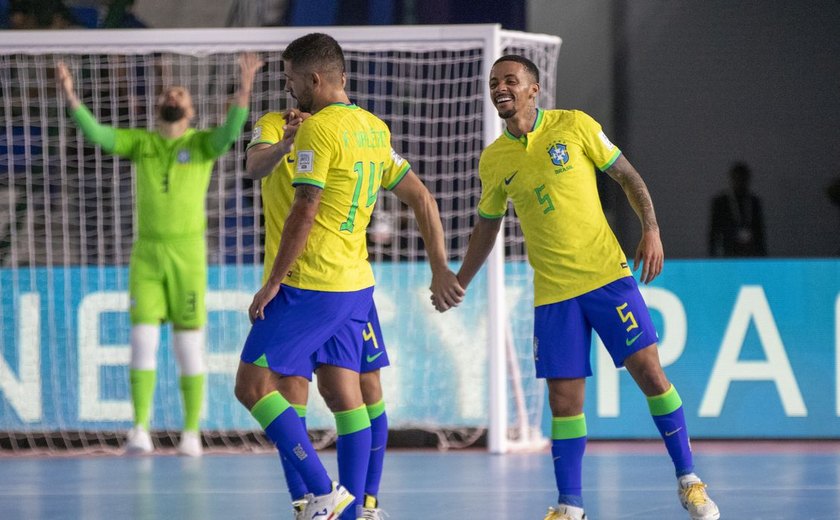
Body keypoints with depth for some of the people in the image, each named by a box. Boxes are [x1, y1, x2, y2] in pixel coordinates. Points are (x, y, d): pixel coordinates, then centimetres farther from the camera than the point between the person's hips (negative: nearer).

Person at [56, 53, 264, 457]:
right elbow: (95, 133, -5)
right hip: (146, 253, 2)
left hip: (188, 254, -2)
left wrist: (244, 90, -37)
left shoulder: (202, 143, 0)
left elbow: (230, 131, -21)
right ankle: (140, 431, -5)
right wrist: (70, 94, -20)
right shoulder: (140, 143, 8)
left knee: (190, 347, 1)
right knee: (143, 341, -7)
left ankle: (191, 433, 9)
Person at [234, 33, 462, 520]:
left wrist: (273, 283, -14)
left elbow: (304, 213, -19)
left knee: (253, 385, -4)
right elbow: (423, 198, 16)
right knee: (343, 393, 10)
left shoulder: (318, 129, -14)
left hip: (310, 285, -9)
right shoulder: (374, 128, 12)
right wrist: (441, 270, 19)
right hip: (356, 283, 9)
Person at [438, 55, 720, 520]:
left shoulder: (574, 126, -2)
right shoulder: (493, 160, 6)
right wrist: (458, 283, 17)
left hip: (607, 275, -2)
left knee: (649, 373, -7)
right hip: (551, 291, 2)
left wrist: (651, 229, -8)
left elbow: (627, 176, 4)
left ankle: (688, 481, 5)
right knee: (563, 400, -2)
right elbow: (487, 226, 19)